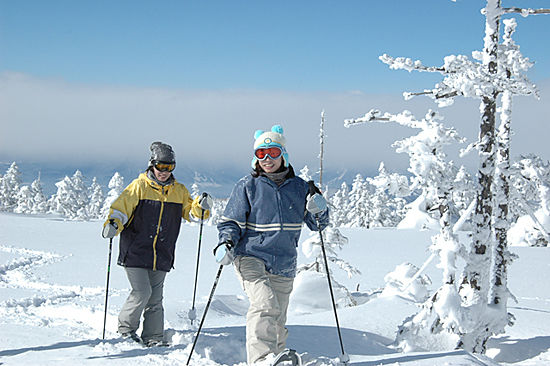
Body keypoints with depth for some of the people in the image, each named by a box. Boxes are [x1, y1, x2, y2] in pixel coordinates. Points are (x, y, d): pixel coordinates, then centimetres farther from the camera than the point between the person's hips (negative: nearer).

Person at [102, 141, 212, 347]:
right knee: (142, 291, -13)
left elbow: (189, 212, 12)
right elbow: (121, 208, -5)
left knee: (155, 299, 7)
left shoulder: (179, 191, 10)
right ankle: (126, 329, 9)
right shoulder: (139, 187, -2)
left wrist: (201, 207, -10)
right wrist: (112, 224, -24)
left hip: (162, 256, 4)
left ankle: (153, 340, 16)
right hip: (135, 252, -4)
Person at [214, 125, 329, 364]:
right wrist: (226, 244, -16)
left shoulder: (299, 187, 10)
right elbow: (231, 222, 3)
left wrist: (319, 210, -7)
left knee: (278, 323, 12)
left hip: (284, 265, 4)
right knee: (265, 306, -28)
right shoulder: (247, 186, 2)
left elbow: (316, 224, 16)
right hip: (250, 257, -4)